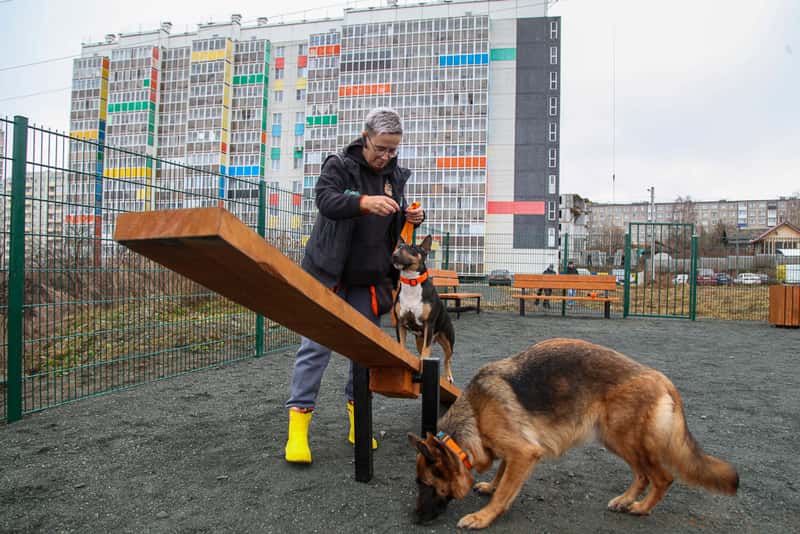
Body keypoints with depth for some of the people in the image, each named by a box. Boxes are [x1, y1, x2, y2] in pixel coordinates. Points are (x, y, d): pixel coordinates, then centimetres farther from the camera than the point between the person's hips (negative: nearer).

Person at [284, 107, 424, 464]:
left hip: (369, 279, 5)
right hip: (329, 274, -4)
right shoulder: (338, 165, -6)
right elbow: (325, 200, -23)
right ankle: (298, 423, 2)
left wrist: (412, 217, -6)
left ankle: (357, 416, 22)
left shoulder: (396, 176, 9)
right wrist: (364, 202, -41)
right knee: (316, 346, -5)